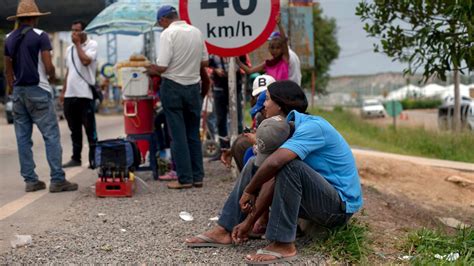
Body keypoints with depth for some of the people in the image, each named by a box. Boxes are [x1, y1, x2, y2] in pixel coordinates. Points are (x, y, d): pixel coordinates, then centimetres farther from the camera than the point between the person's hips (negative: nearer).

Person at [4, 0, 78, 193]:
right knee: (51, 136, -4)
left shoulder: (9, 39, 11)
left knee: (23, 138, 7)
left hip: (18, 91, 6)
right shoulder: (40, 36, -8)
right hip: (38, 90, -6)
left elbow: (8, 69, 14)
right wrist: (53, 76, 7)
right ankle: (57, 180, -7)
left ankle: (30, 180, 9)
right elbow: (48, 66, -14)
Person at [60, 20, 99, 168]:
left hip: (85, 94, -6)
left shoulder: (92, 45, -2)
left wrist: (78, 43, -9)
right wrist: (63, 91, 17)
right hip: (70, 94, 6)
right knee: (74, 129, 11)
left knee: (90, 129, -1)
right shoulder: (69, 49, 16)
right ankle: (76, 158, 18)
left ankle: (93, 159, 4)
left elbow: (85, 61, -21)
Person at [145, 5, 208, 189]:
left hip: (173, 86, -5)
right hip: (193, 86, 5)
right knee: (193, 134, 13)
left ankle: (185, 179, 3)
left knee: (178, 135, 2)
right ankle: (197, 176, 15)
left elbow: (162, 67, -18)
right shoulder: (196, 32, 5)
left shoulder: (168, 33, -13)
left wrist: (152, 71, 2)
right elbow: (205, 62, 11)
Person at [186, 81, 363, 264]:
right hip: (318, 196, 9)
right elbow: (277, 181, 3)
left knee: (289, 165, -33)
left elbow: (275, 163, -36)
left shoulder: (312, 126, -22)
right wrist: (249, 221, -1)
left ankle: (283, 245, -24)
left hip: (340, 206, -9)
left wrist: (248, 191, -20)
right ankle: (225, 231, 6)